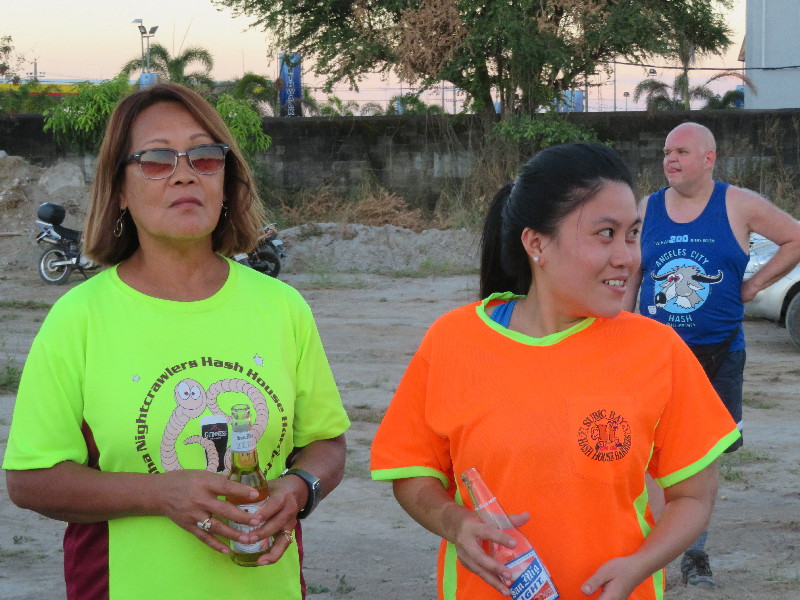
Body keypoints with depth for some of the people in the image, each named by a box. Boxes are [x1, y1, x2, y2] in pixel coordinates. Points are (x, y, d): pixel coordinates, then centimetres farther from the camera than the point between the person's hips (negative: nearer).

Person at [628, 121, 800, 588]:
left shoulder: (738, 206, -2)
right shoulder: (647, 211, 4)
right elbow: (629, 281, 9)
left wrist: (752, 287, -1)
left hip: (719, 354, -1)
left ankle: (695, 554, 18)